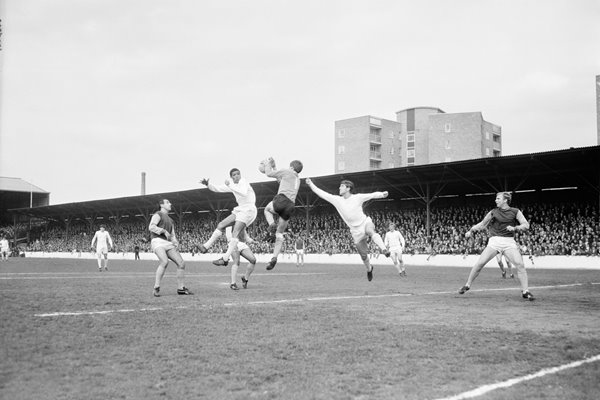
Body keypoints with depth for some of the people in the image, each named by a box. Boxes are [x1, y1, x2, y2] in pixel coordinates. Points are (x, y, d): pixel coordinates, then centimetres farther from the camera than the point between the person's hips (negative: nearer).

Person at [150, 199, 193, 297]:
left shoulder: (170, 221, 28)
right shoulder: (158, 215, 4)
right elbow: (151, 227, -14)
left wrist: (175, 242, 0)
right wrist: (164, 231, -17)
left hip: (168, 244, 8)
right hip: (158, 242, -8)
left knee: (181, 263, -3)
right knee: (164, 262, -31)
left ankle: (181, 288, 8)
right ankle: (156, 288, -25)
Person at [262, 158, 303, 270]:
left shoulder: (287, 172, 10)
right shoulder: (297, 179, 30)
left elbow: (269, 174, 13)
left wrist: (267, 164, 30)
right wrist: (274, 167, 46)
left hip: (282, 199, -6)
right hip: (291, 206, 6)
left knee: (267, 210, 28)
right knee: (280, 233, 12)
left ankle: (272, 224, -3)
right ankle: (274, 257, 2)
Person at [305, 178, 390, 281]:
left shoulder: (358, 197, -6)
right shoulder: (337, 200, 1)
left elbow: (372, 195, -10)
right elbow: (322, 194, 1)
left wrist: (382, 194, -27)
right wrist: (311, 185, -3)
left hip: (365, 223, -3)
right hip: (356, 231, 3)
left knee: (371, 231, -41)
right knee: (363, 255, 5)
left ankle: (384, 249, -50)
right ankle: (369, 269, 32)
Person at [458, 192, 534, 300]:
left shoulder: (515, 212, 6)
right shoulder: (493, 212, 12)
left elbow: (526, 225, -2)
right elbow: (482, 224, 21)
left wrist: (515, 228, -19)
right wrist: (471, 230, 10)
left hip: (509, 242, -1)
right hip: (494, 241, 1)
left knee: (520, 265, -16)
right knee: (479, 263, -8)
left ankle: (525, 291, -6)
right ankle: (467, 285, 7)